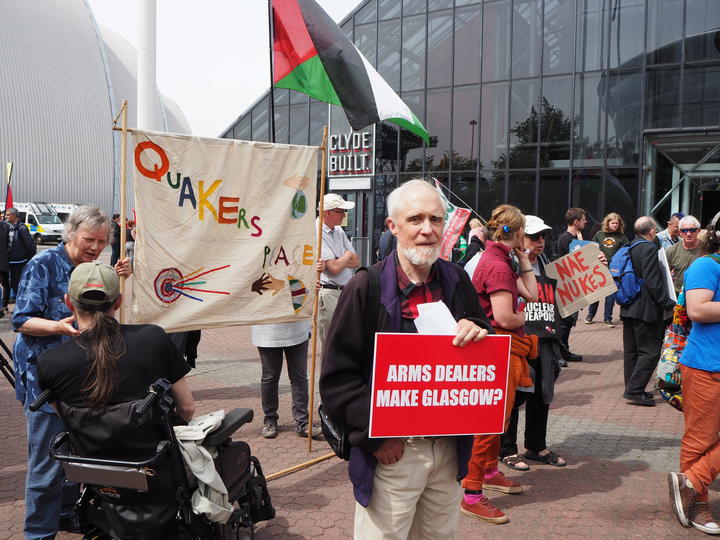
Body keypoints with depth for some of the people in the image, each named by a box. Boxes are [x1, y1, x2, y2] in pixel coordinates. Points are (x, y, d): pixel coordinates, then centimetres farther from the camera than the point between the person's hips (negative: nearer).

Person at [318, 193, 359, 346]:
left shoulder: (339, 231, 14)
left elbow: (356, 262, 11)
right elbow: (334, 268, -19)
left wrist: (339, 261, -7)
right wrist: (347, 256, 1)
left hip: (346, 291, 8)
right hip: (329, 292, -8)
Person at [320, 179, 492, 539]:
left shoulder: (457, 282, 3)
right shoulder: (367, 288, -12)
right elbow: (337, 377, -12)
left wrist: (479, 332, -11)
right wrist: (373, 435, -15)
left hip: (449, 448, 5)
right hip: (391, 451, -5)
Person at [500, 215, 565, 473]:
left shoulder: (546, 264, 17)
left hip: (544, 339, 7)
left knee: (542, 394, 14)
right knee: (514, 395, 1)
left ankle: (537, 446, 29)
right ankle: (507, 450, 14)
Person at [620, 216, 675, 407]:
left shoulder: (629, 248, 11)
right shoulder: (649, 248, -15)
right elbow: (652, 282, -21)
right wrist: (668, 304, -13)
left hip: (628, 308, 9)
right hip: (646, 309, -9)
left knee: (631, 351, 13)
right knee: (650, 351, -3)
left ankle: (632, 389, 21)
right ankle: (635, 391, -5)